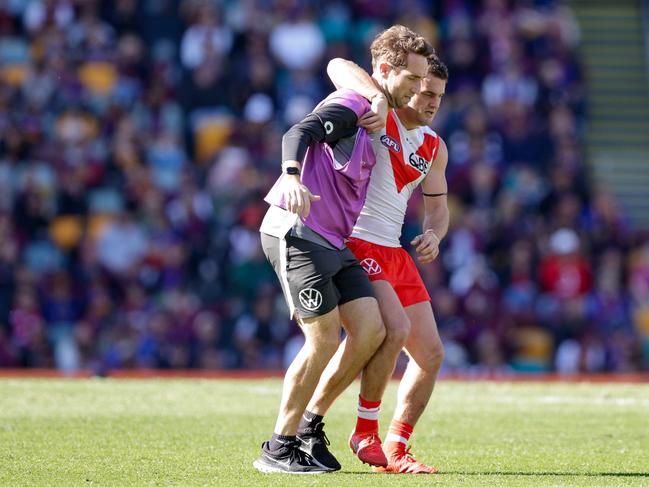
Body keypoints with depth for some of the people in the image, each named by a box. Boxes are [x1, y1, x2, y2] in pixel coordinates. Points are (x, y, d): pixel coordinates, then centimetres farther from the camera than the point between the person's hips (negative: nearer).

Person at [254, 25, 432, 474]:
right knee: (325, 339, -12)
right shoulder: (349, 105, -9)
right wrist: (292, 177, -44)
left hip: (333, 242, 9)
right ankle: (278, 448, -2)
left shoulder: (377, 120, 20)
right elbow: (299, 133, -25)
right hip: (296, 233, -9)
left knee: (372, 330, -1)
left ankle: (308, 426, 11)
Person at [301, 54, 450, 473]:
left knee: (431, 355, 4)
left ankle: (395, 451, 13)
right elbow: (339, 67, -23)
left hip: (394, 254, 8)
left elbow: (437, 207, 22)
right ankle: (365, 433, -12)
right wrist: (376, 94, -41)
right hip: (354, 245, -8)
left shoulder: (434, 147, 14)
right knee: (394, 329, -27)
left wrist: (434, 234, -1)